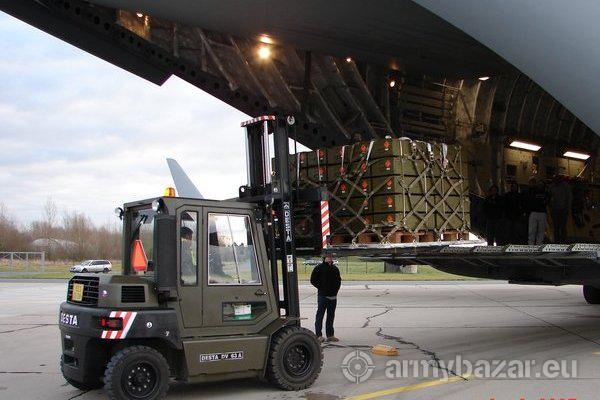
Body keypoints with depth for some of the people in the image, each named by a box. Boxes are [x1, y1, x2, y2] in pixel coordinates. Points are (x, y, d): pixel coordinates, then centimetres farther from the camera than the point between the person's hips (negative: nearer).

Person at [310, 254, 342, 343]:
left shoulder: (335, 269, 11)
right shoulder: (319, 268, -4)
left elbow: (338, 280, 20)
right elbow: (313, 280, -3)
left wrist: (336, 289, 5)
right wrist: (321, 288, -8)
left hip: (333, 296, 5)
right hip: (322, 296, -5)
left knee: (331, 316, 10)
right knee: (320, 315, -3)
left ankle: (330, 335, 17)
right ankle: (318, 335, 1)